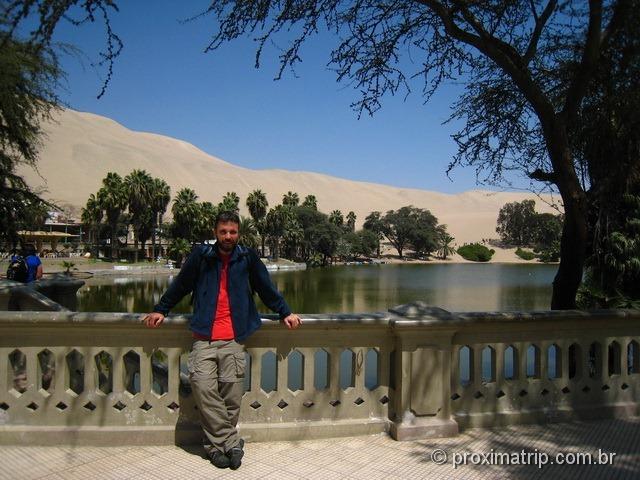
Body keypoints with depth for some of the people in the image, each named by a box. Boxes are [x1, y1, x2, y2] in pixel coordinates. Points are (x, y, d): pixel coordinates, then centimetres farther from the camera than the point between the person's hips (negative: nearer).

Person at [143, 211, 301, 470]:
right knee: (203, 387, -13)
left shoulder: (248, 257, 7)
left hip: (234, 340, 0)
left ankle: (217, 444, 12)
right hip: (203, 339, 0)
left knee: (232, 394, -5)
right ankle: (231, 443, -2)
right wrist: (160, 310, 13)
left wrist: (285, 312, 12)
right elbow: (179, 286, 16)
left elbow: (267, 289, 14)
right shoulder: (201, 255, 7)